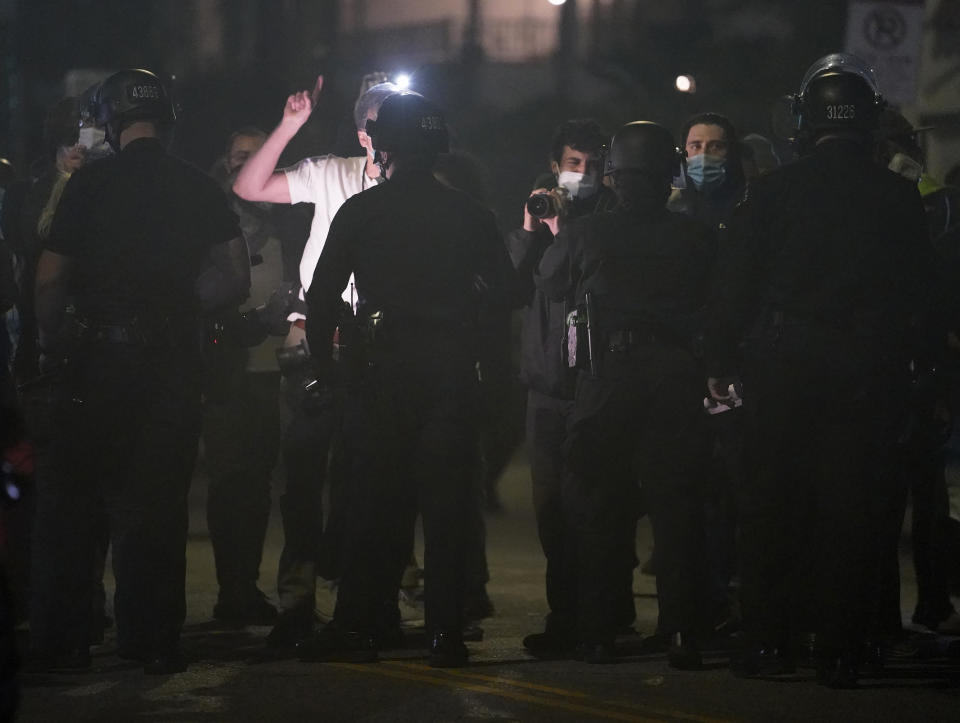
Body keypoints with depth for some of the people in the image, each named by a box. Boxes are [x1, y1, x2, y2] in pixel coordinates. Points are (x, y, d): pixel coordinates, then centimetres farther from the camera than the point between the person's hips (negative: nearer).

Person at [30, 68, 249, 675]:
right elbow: (237, 280, 2)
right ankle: (154, 641, 5)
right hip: (173, 362, 2)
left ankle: (63, 640, 6)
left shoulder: (88, 185, -4)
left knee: (74, 498, 7)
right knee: (159, 504, 7)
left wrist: (49, 346, 8)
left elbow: (49, 280, -5)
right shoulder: (200, 189, 3)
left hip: (101, 357, -2)